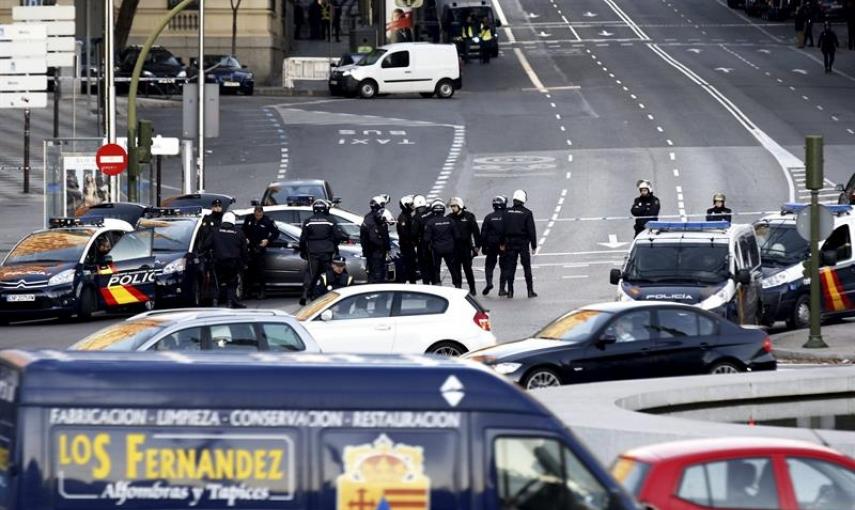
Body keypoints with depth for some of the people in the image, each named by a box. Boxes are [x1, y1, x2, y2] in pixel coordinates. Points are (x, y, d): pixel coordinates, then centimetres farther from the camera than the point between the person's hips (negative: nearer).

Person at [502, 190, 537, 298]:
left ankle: (510, 291, 2)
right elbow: (531, 230, -8)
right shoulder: (527, 213, -8)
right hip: (523, 243, -2)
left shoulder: (507, 213, 1)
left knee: (510, 268, 6)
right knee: (527, 268, 5)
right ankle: (530, 291, 5)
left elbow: (503, 229, 3)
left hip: (510, 243, 2)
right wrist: (534, 245, -2)